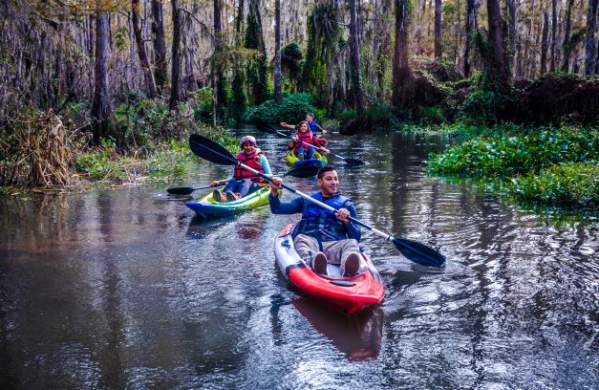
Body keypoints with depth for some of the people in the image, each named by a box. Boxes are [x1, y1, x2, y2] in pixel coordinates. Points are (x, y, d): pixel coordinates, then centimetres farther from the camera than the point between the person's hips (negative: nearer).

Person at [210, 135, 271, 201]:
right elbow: (235, 177, 26)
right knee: (232, 182, -29)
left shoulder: (261, 157, 11)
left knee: (246, 182, -36)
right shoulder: (239, 158, 20)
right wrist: (219, 182, 17)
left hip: (256, 185, -3)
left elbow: (269, 175, 8)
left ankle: (238, 196, -70)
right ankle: (223, 196, -61)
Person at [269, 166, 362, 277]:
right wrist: (274, 191, 3)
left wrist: (347, 221, -7)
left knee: (352, 243, -30)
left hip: (334, 245, 0)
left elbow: (356, 237, 14)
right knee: (300, 239, -32)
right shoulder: (307, 200, 27)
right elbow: (277, 209, 21)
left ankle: (347, 273, -63)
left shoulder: (346, 204, 23)